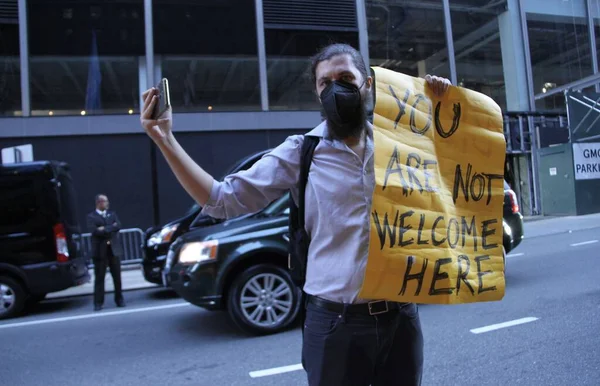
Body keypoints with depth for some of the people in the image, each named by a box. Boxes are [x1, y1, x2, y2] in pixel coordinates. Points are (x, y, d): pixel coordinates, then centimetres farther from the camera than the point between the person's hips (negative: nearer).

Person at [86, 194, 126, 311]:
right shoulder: (91, 216, 1)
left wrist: (105, 229, -13)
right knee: (99, 277, 1)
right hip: (100, 250, -3)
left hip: (114, 249, 3)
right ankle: (98, 303, 9)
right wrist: (111, 228, -11)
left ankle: (119, 299, 16)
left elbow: (118, 226, -3)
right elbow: (93, 230, -15)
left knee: (117, 276, 6)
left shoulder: (112, 214, 13)